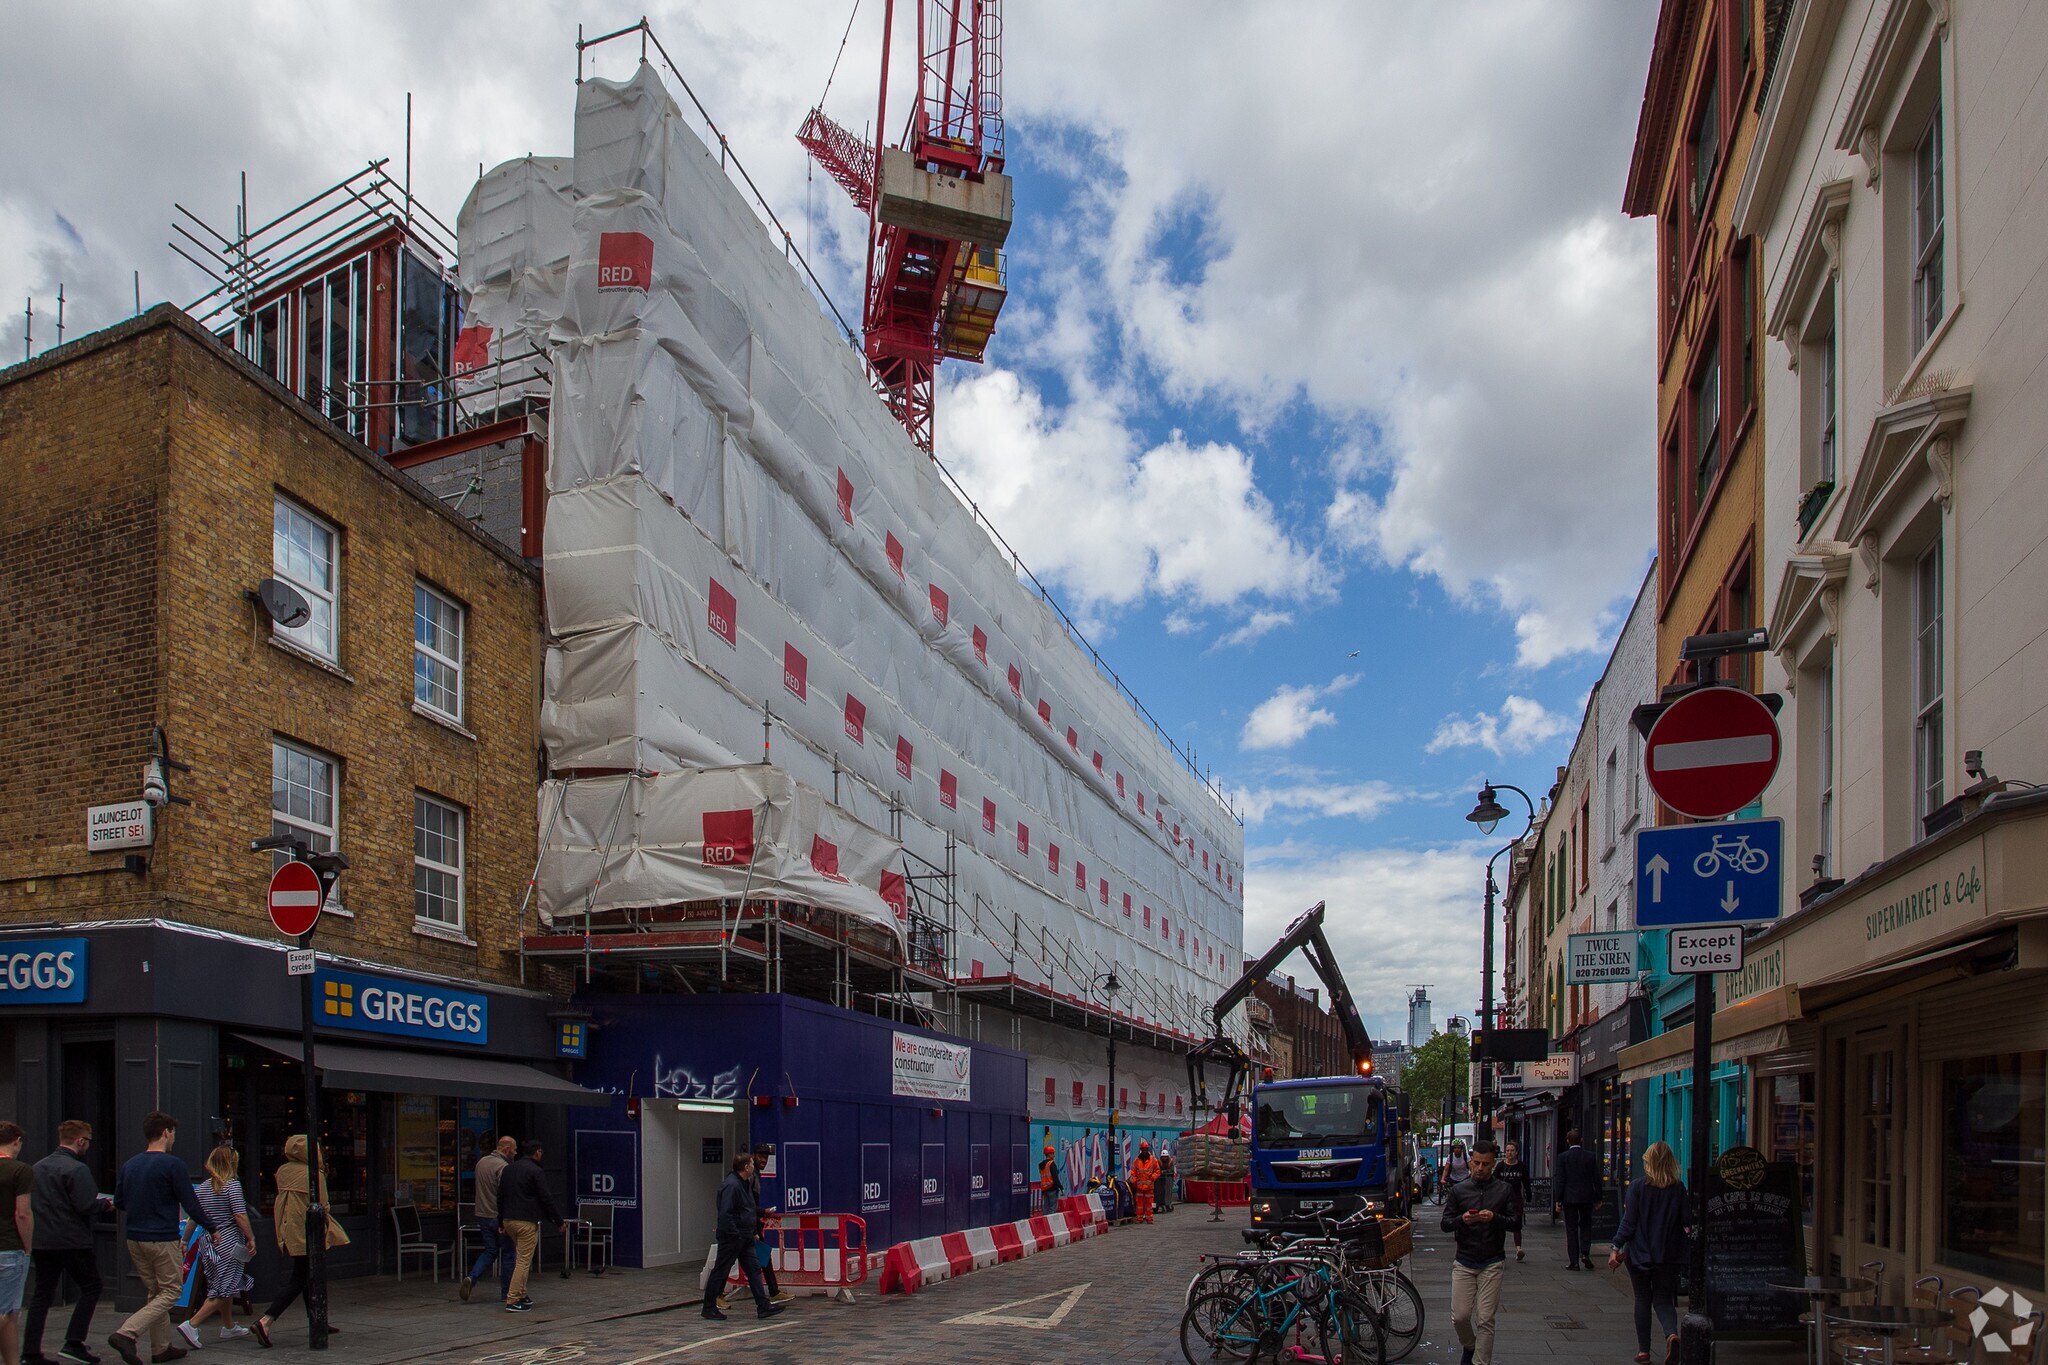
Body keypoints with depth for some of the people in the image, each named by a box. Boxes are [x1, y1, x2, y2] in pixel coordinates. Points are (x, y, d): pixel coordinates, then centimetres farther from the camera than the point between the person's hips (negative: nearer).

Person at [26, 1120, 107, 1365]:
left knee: (42, 1294, 12)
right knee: (91, 1288, 6)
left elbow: (31, 1203, 16)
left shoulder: (38, 1167, 10)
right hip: (72, 1242, -7)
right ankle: (73, 1343, 0)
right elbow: (85, 1206, -20)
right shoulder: (77, 1169, -14)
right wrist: (105, 1203, 0)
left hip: (42, 1241, 7)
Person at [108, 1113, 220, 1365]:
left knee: (154, 1292, 15)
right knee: (170, 1292, 0)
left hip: (135, 1239, 7)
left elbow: (119, 1202, 15)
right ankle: (126, 1334, -15)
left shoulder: (130, 1164, 8)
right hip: (163, 1240, -7)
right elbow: (191, 1204, -11)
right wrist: (213, 1229, 1)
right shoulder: (172, 1165, -13)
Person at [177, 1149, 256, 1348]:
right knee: (223, 1289, -3)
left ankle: (229, 1327, 28)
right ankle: (191, 1325, -14)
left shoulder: (201, 1187, 9)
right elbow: (240, 1215, -17)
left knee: (225, 1287, 19)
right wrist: (251, 1238, -12)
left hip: (207, 1242, 8)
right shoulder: (232, 1185, -11)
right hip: (228, 1242, -8)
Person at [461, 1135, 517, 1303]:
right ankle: (506, 1292, 13)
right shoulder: (503, 1167, -18)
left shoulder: (481, 1162, 8)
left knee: (490, 1251, 16)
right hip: (499, 1216, -7)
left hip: (482, 1215, 7)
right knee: (507, 1253, 6)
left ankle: (471, 1278, -5)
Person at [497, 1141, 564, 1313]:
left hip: (508, 1221, 8)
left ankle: (521, 1294, 22)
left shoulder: (508, 1169, 13)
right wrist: (559, 1221, -2)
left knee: (524, 1258, 21)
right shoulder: (536, 1171, -9)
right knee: (524, 1260, -3)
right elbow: (546, 1199, -11)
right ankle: (512, 1301, -6)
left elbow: (500, 1197, 16)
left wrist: (501, 1223, 21)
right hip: (526, 1222, -8)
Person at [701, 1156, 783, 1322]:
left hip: (745, 1238, 10)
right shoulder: (731, 1185, -21)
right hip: (731, 1238, -10)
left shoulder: (746, 1183, 12)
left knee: (754, 1269, 8)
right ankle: (709, 1308, 12)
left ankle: (763, 1306, 9)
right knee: (720, 1271, 2)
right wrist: (735, 1234, -23)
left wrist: (763, 1212, 18)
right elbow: (725, 1214, -26)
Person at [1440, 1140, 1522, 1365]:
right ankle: (1469, 1347, 29)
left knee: (1485, 1320, -5)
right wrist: (1462, 1219, -20)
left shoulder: (1505, 1190, 3)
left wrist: (1494, 1218, -20)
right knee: (1459, 1316, -1)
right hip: (1464, 1261, 1)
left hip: (1492, 1262, -1)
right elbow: (1445, 1223, 2)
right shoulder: (1457, 1190, 5)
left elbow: (1516, 1222, -1)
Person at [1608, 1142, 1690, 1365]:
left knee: (1642, 1300, 12)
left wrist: (1616, 1248, -7)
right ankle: (1671, 1333, -20)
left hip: (1640, 1252, -1)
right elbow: (1686, 1223, 0)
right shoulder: (1679, 1188, -2)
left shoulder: (1638, 1186, -9)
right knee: (1664, 1300, 9)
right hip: (1669, 1254, 1)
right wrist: (1688, 1253, 12)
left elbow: (1629, 1222, -11)